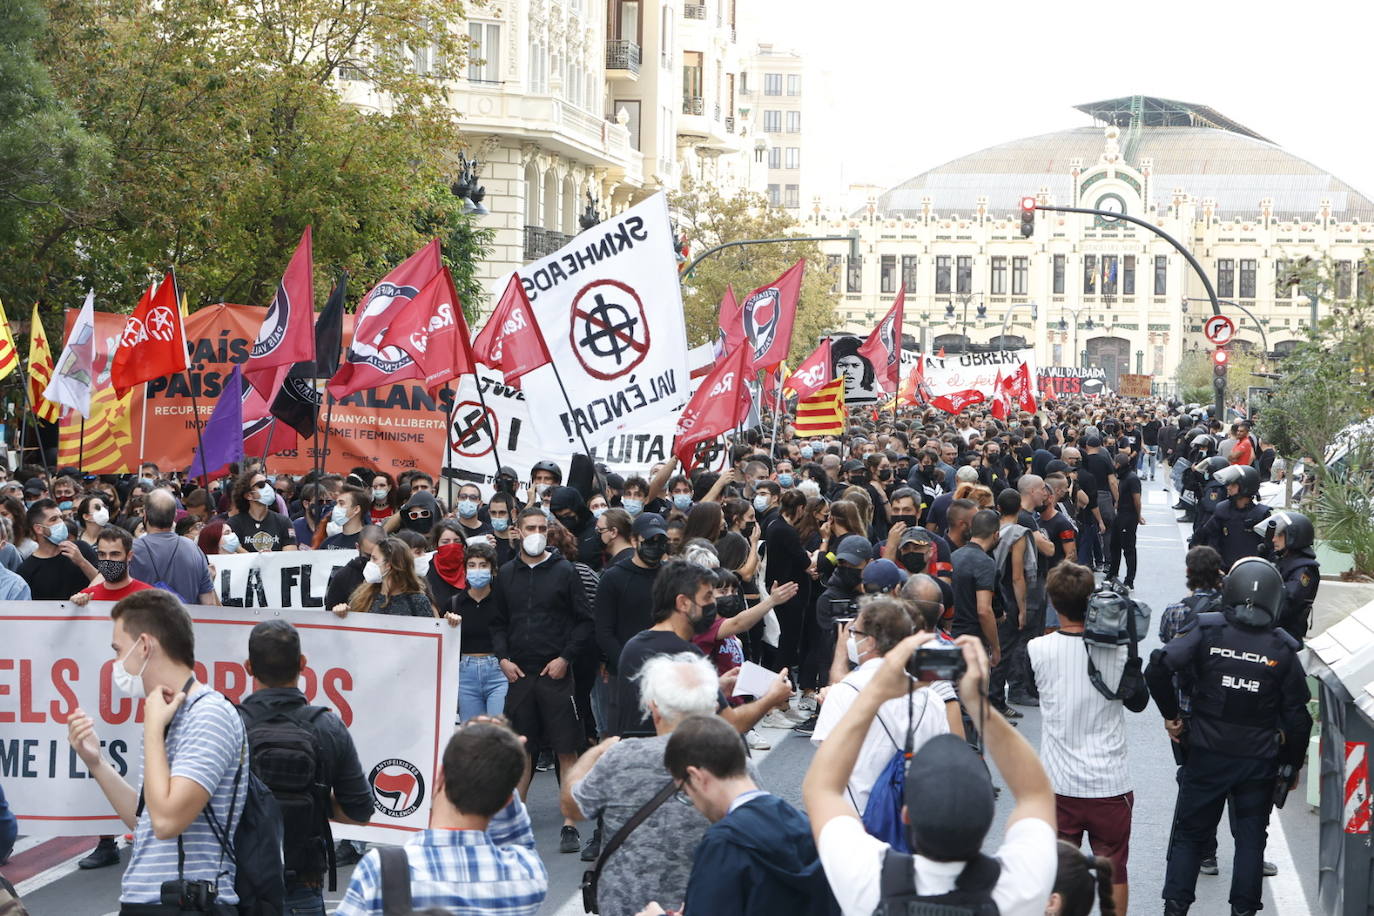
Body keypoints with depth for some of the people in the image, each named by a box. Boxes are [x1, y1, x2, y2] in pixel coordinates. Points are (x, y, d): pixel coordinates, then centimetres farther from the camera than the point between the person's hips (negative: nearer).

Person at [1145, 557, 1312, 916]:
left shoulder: (1207, 633, -7)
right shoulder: (1282, 650, -3)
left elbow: (1158, 666, -19)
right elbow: (1297, 716, -2)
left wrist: (1170, 715, -6)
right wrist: (1293, 765, 9)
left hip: (1206, 755, 0)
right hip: (1260, 762, 0)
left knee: (1189, 834, 11)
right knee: (1250, 839, 12)